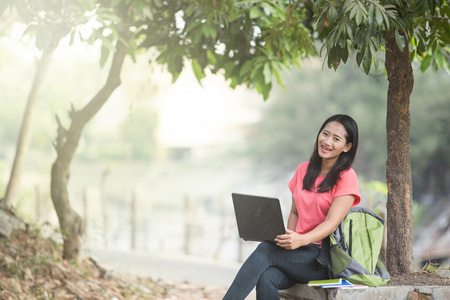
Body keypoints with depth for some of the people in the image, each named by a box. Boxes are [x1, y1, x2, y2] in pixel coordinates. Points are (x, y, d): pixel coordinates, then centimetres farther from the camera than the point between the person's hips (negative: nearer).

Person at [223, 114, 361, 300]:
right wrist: (288, 238, -1)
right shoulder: (303, 170, 15)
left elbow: (332, 222, -15)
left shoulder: (346, 177, -5)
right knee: (266, 279, -28)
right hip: (300, 254, 5)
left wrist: (301, 240, -32)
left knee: (265, 249, -27)